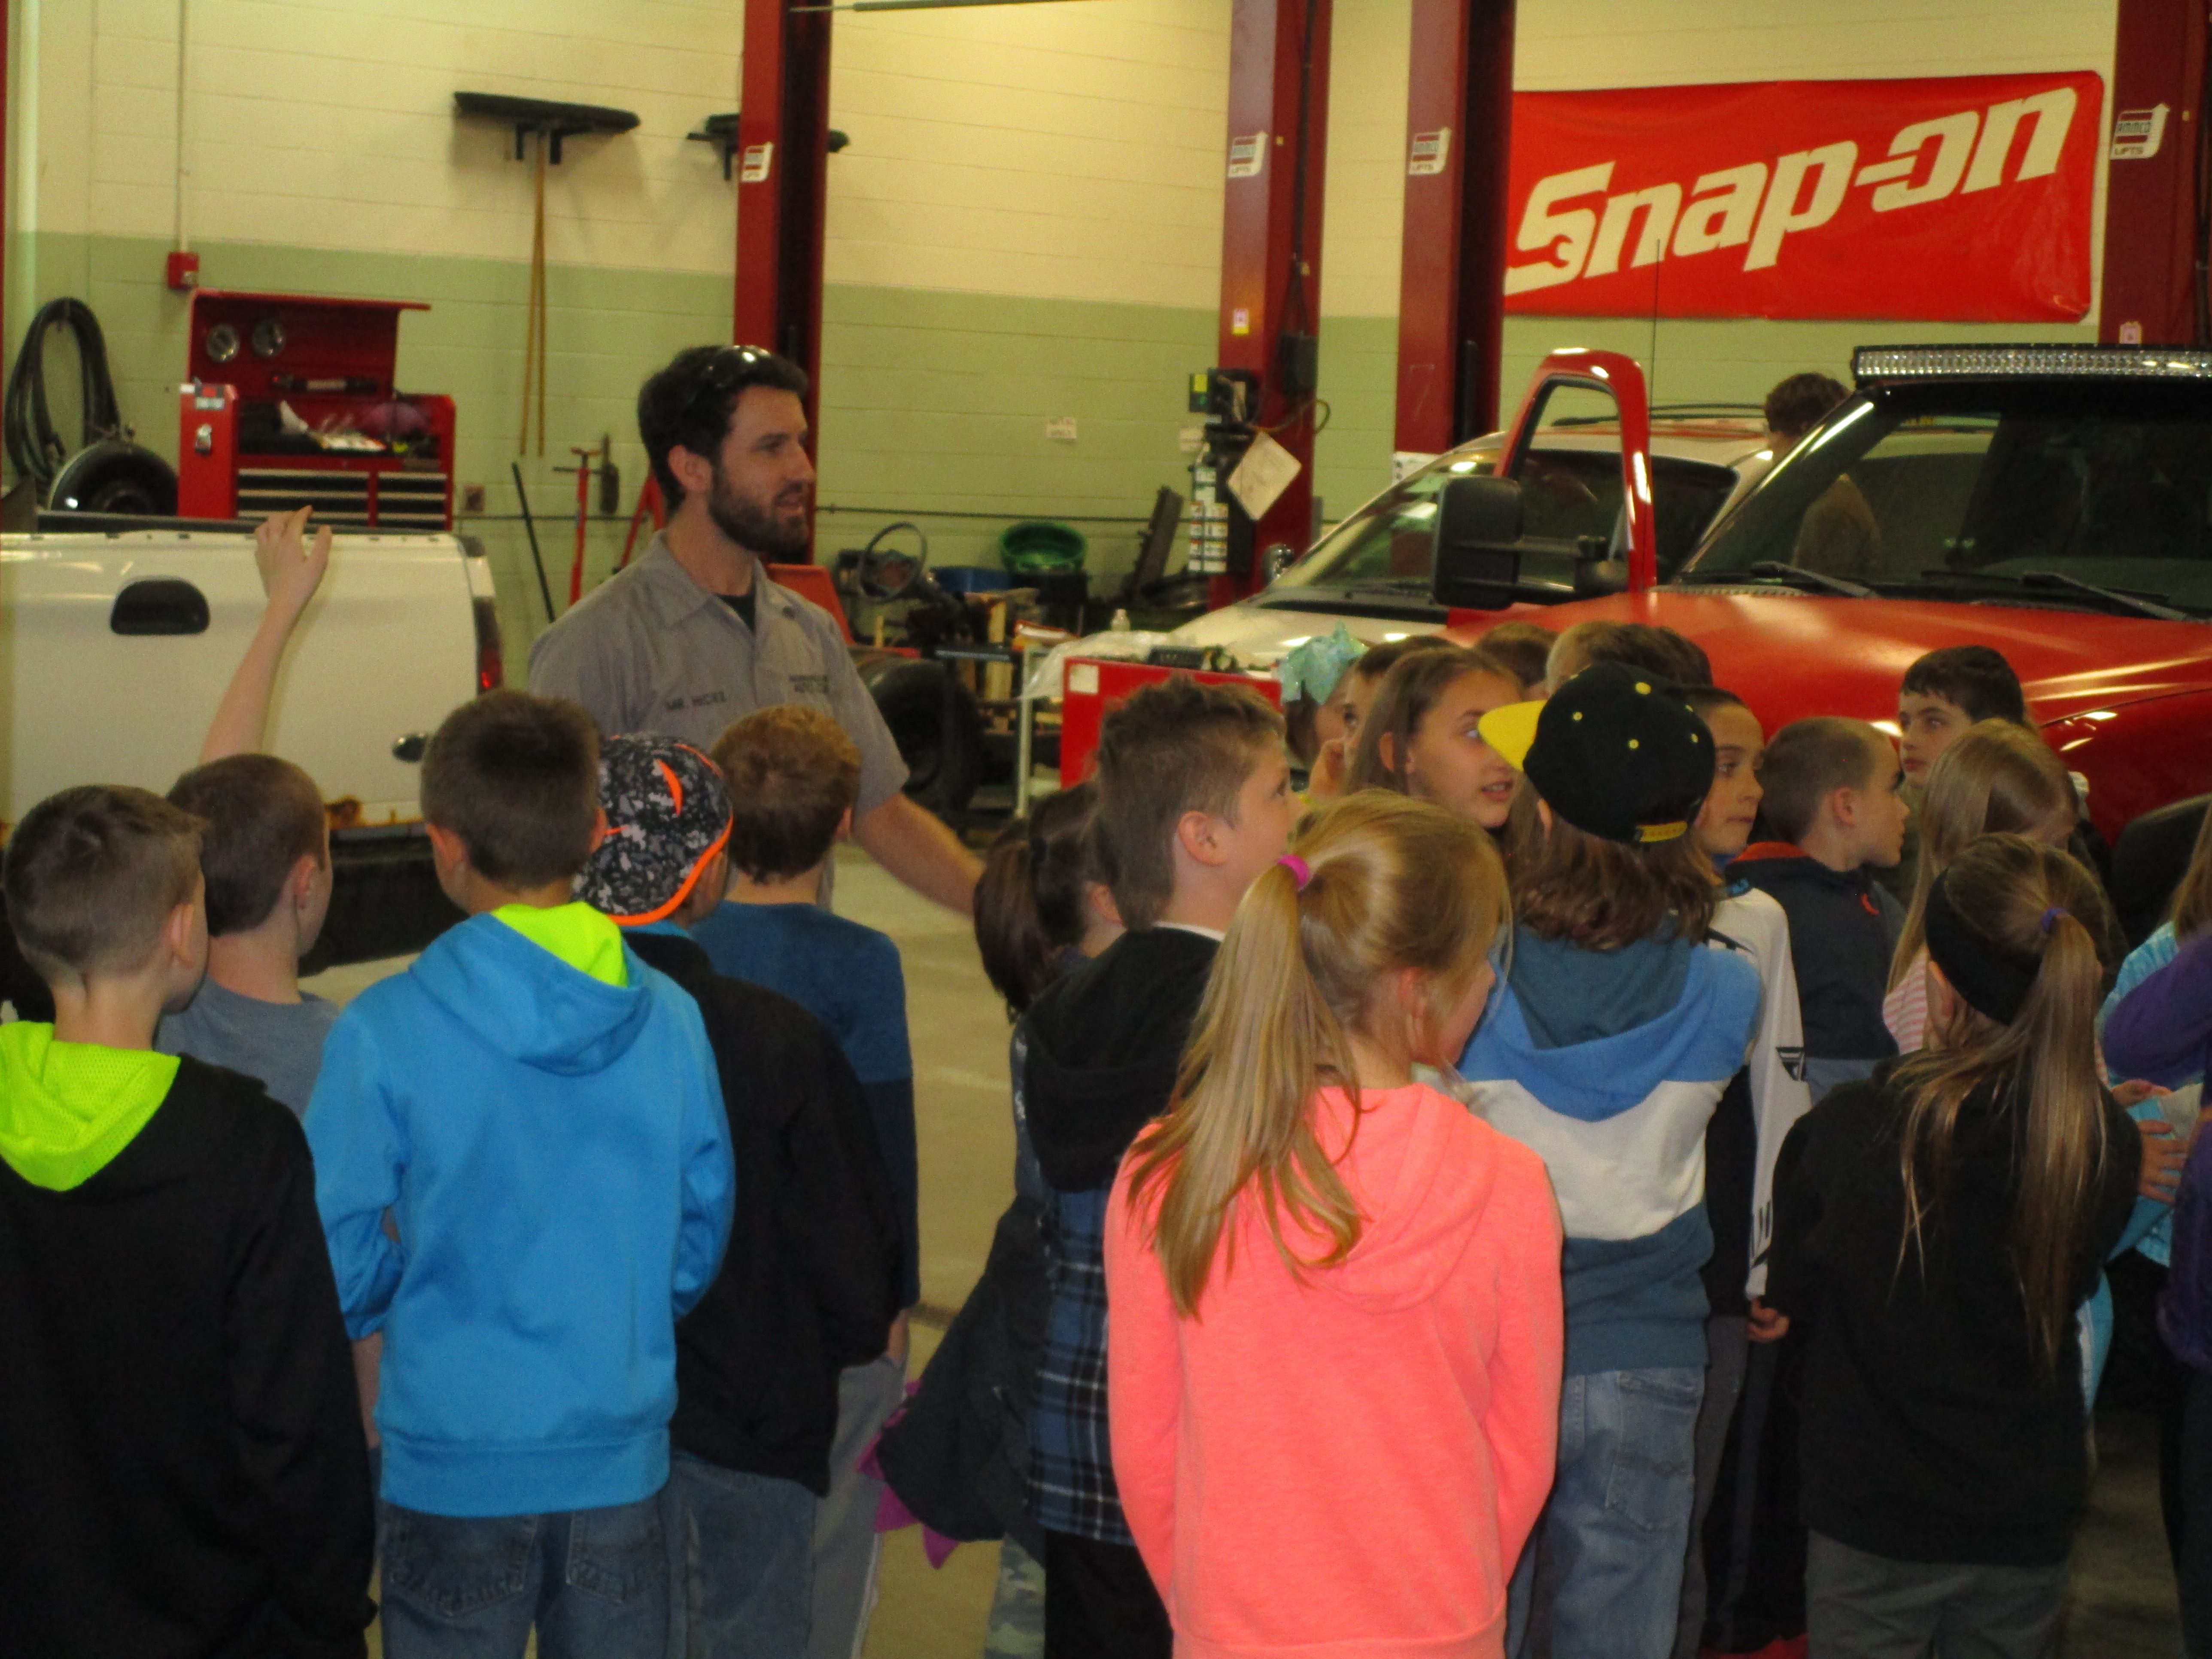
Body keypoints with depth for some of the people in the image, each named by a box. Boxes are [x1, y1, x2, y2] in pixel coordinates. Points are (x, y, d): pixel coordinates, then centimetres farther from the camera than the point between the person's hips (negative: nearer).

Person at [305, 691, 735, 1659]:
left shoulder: (385, 1034, -15)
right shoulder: (670, 1017, -5)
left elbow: (338, 1268, -10)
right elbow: (700, 1247, 5)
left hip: (454, 1461, -2)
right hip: (623, 1459, 3)